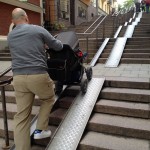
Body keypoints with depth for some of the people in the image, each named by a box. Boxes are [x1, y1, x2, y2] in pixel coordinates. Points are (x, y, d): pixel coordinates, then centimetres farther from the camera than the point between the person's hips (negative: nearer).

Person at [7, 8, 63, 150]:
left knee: (21, 116, 8)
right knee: (48, 99, 25)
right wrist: (58, 42, 34)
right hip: (38, 75, -4)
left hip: (18, 78, 4)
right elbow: (58, 47, 10)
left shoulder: (10, 36, 16)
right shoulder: (38, 30, 1)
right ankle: (40, 130, 27)